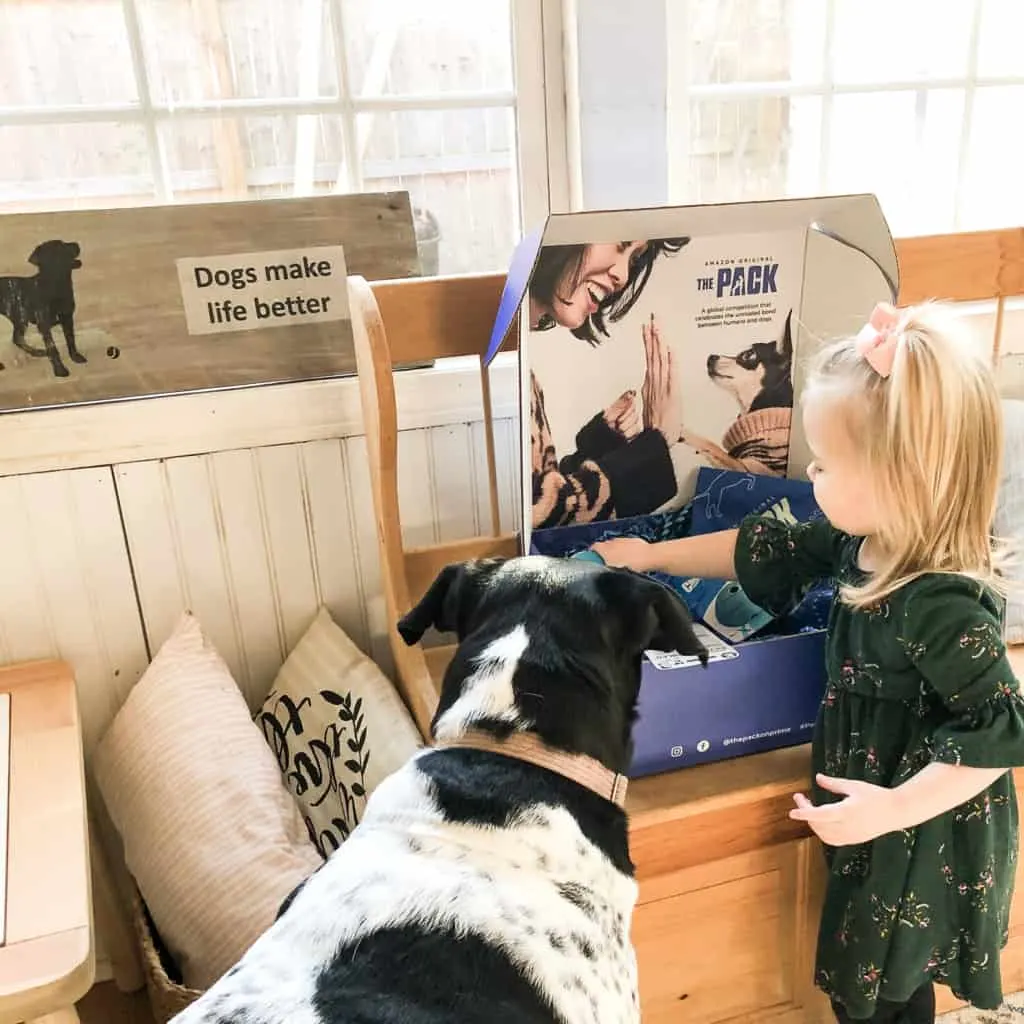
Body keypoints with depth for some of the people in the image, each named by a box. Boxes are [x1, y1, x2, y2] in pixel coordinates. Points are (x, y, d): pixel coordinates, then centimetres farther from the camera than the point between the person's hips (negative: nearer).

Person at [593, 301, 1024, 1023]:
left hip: (922, 850, -8)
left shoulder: (943, 605, -33)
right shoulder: (866, 543, -8)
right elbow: (769, 551, 3)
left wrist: (894, 807, -28)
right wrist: (653, 555, 7)